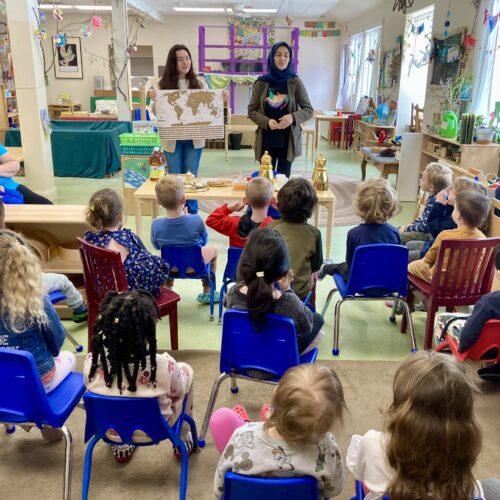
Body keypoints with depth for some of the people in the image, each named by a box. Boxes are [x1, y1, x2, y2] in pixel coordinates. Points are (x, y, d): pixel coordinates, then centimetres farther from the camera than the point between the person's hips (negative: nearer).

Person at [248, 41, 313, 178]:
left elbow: (309, 110, 0)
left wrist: (293, 117, -21)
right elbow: (251, 111, 2)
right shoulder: (261, 83, 1)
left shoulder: (295, 82, -1)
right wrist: (267, 121, -16)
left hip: (288, 140, 0)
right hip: (266, 140, 0)